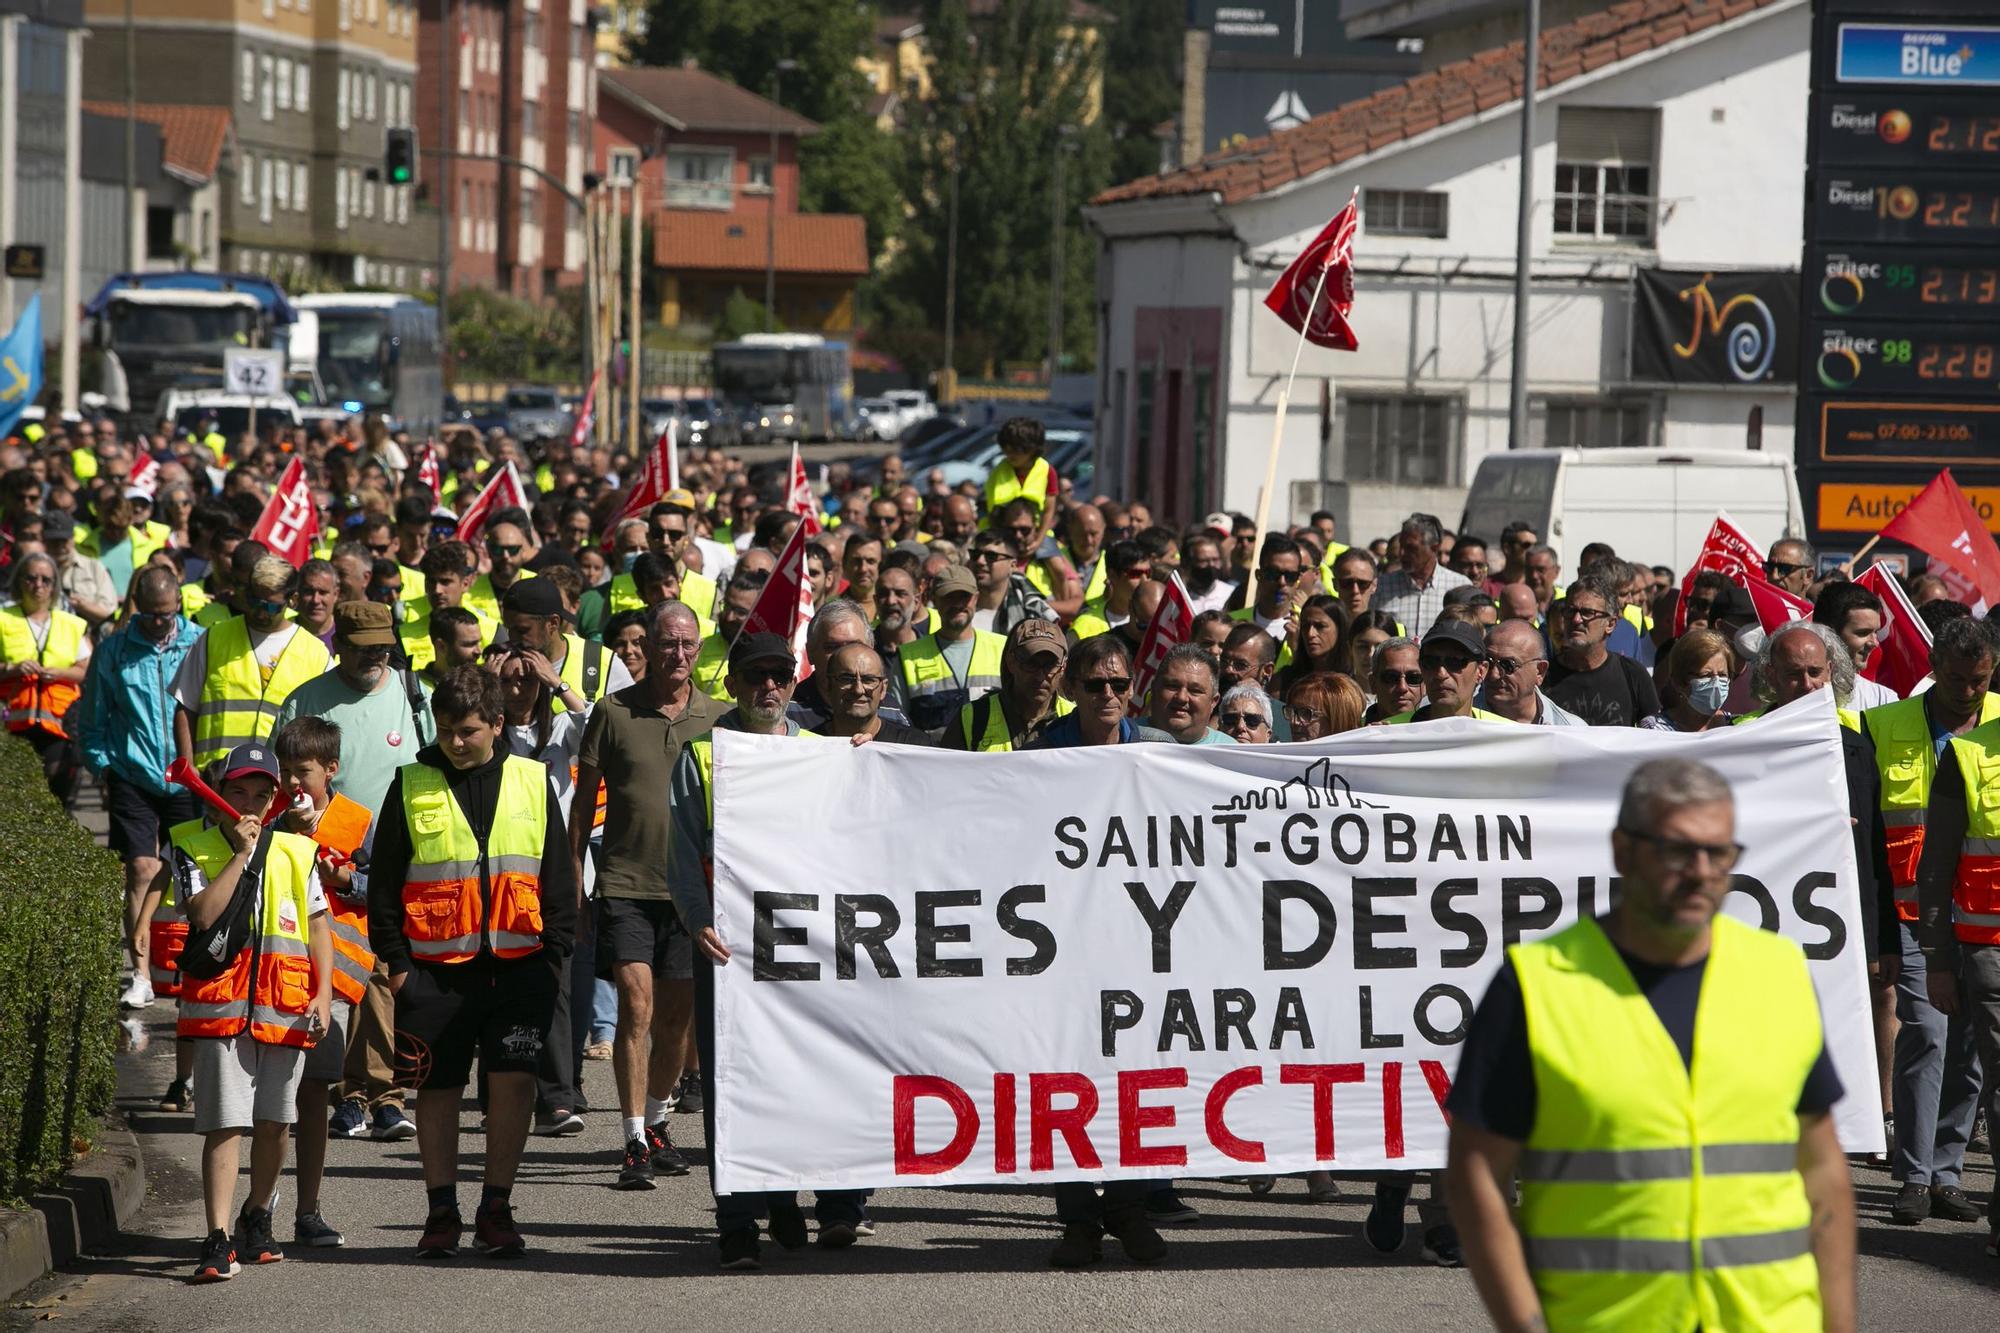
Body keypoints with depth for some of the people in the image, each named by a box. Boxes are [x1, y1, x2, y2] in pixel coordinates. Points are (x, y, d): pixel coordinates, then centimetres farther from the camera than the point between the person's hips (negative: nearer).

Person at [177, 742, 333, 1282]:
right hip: (220, 1001, -3)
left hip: (286, 1005, 3)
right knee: (225, 1124, -10)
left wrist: (323, 992, 3)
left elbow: (318, 926, 13)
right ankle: (218, 1240, -13)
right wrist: (241, 853, -10)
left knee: (273, 1122, 10)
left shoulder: (296, 851, 12)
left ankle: (257, 1217, 31)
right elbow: (203, 914, -12)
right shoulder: (194, 847, 3)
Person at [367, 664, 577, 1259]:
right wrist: (395, 961, 0)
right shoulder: (412, 786, 2)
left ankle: (496, 1210, 5)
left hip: (518, 963, 0)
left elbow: (559, 876, 10)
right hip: (436, 966, 0)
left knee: (514, 1079, -6)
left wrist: (555, 953, 4)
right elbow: (384, 880, 5)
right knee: (438, 1088, 5)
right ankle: (442, 1213, 16)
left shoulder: (532, 782, 6)